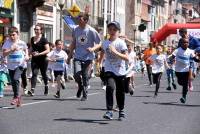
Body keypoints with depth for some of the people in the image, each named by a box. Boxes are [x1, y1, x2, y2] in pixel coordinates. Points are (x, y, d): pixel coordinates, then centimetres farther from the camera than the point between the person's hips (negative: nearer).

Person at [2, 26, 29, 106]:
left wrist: (26, 55, 1)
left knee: (15, 79, -23)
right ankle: (18, 97, 26)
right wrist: (11, 50, -26)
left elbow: (26, 49, 18)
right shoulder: (7, 43, -5)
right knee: (13, 82, 9)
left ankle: (16, 96, -11)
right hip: (11, 66, 3)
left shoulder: (22, 43, -4)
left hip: (20, 65, -3)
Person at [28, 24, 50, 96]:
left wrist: (39, 54, -22)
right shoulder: (32, 39, 9)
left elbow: (47, 50, -13)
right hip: (34, 60, 4)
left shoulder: (43, 40, -8)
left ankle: (46, 86, 37)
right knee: (34, 74, -10)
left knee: (43, 74, 12)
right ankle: (32, 90, -21)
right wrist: (32, 52, 1)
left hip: (42, 60, -3)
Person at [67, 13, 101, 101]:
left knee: (85, 76, 0)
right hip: (77, 56, 3)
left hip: (87, 57, -2)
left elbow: (99, 43, -3)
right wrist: (70, 55, 18)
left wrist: (92, 49, -22)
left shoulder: (91, 31, -9)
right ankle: (80, 86, 18)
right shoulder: (76, 29, 4)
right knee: (77, 74, -14)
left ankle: (85, 95, 16)